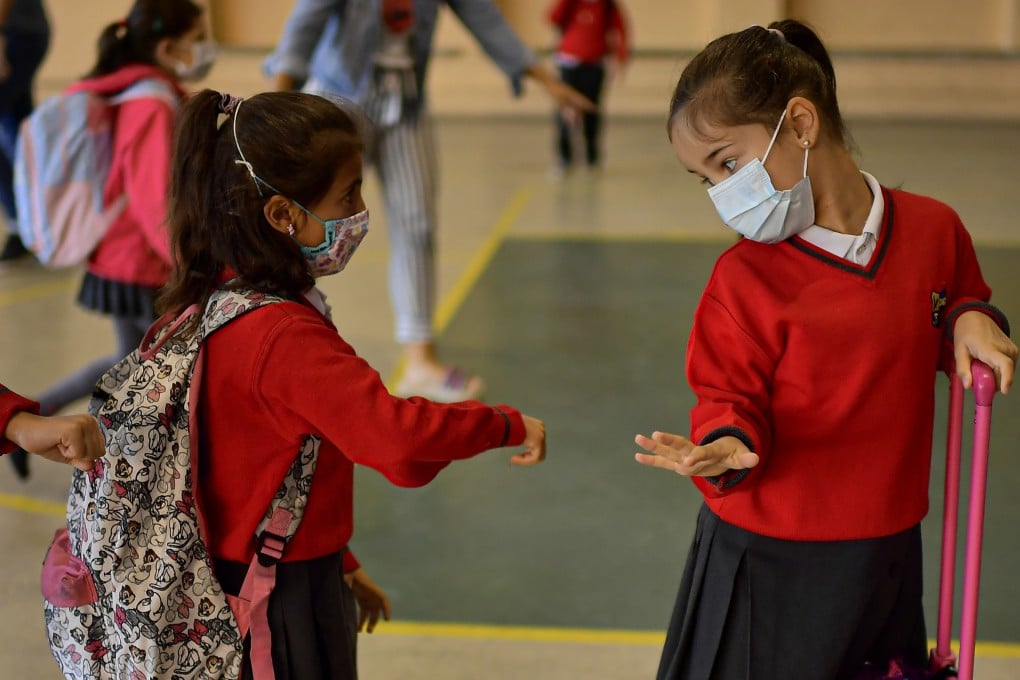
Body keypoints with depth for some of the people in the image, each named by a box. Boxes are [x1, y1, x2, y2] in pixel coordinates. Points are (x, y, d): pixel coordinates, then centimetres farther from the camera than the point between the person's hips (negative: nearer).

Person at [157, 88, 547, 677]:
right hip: (283, 608, -9)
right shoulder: (288, 339, -26)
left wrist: (338, 564, 21)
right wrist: (510, 425, -18)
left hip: (229, 577, 9)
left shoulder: (211, 303, 4)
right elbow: (399, 438, -35)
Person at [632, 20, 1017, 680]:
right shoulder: (745, 276, -12)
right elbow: (729, 396, -9)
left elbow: (961, 303, 17)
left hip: (888, 549, 3)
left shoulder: (933, 229, -3)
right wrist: (726, 448, -31)